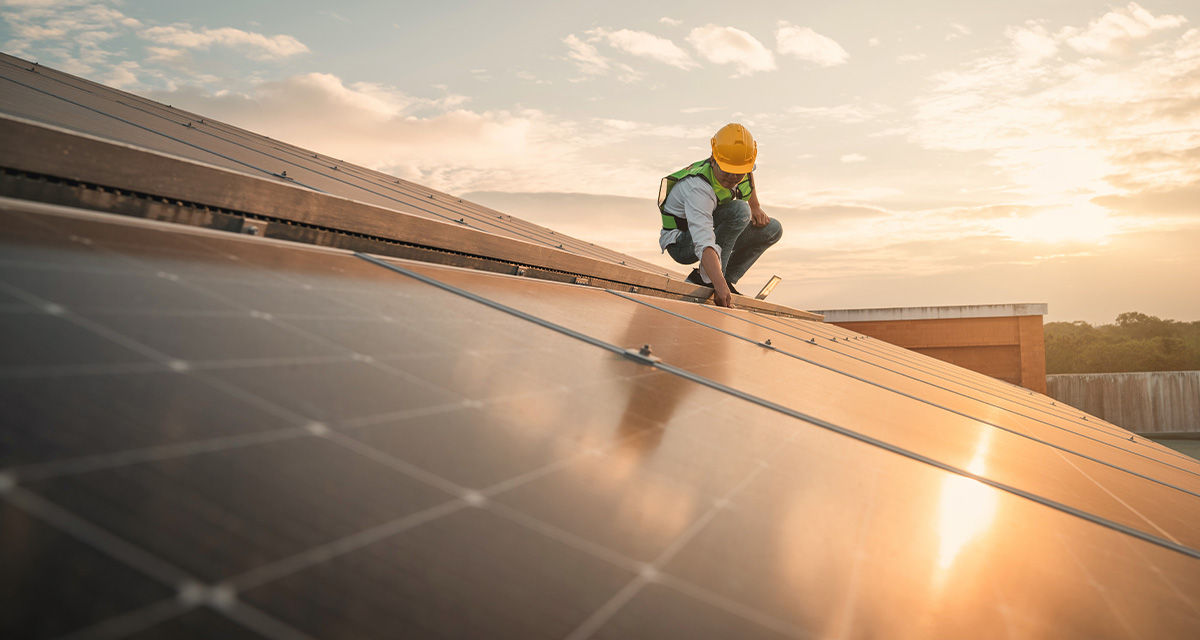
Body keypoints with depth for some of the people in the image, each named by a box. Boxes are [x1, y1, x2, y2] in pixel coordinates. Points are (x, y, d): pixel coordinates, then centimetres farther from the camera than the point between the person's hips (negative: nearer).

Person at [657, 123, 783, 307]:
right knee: (739, 211, -31)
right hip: (681, 243, -8)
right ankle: (705, 280, -25)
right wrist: (719, 285, -57)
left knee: (773, 229, 0)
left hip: (711, 228, 8)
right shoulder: (698, 189, -36)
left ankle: (728, 278, 0)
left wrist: (756, 207, 7)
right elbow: (704, 245, -47)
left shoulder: (743, 168, -13)